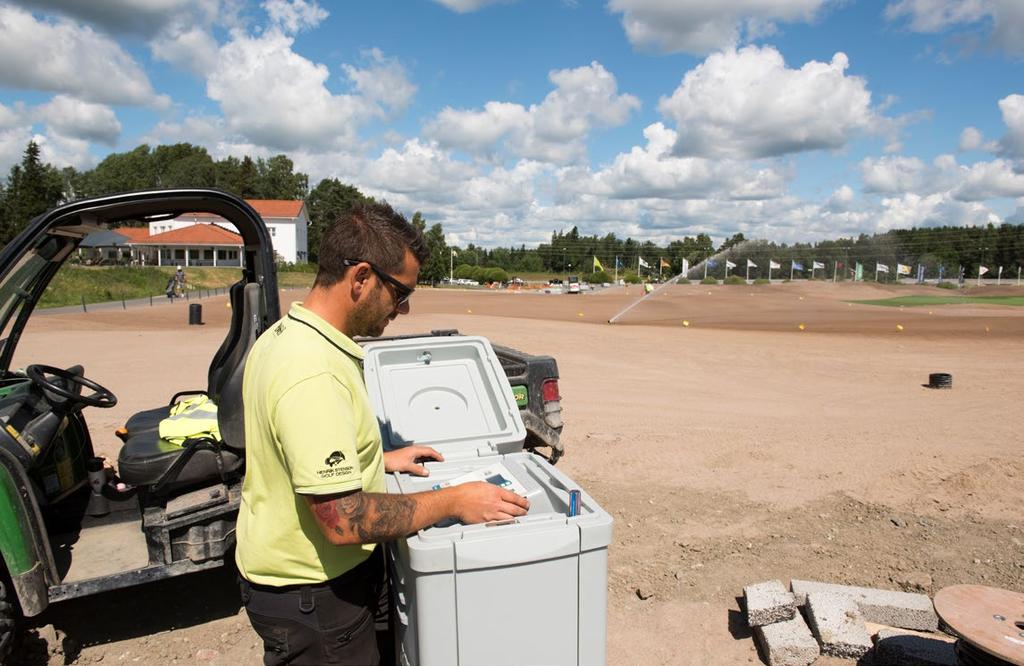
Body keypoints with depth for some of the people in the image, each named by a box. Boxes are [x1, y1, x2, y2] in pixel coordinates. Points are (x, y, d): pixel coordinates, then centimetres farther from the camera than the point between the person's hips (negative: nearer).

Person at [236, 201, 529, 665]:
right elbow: (344, 520, -31)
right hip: (311, 596, -9)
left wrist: (379, 460, 11)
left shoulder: (281, 337, 2)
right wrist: (453, 502, -22)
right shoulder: (314, 374, -31)